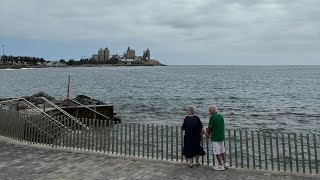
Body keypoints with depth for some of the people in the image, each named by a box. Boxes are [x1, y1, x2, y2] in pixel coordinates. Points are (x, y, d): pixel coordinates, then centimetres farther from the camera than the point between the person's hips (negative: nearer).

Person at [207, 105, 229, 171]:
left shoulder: (212, 117, -16)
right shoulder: (220, 116, 7)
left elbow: (210, 127, -11)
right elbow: (222, 126, 12)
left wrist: (208, 133, 9)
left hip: (215, 137, -8)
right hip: (222, 136, 8)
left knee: (217, 152, 1)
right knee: (222, 150, 18)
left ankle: (221, 166, 7)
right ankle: (225, 163, 24)